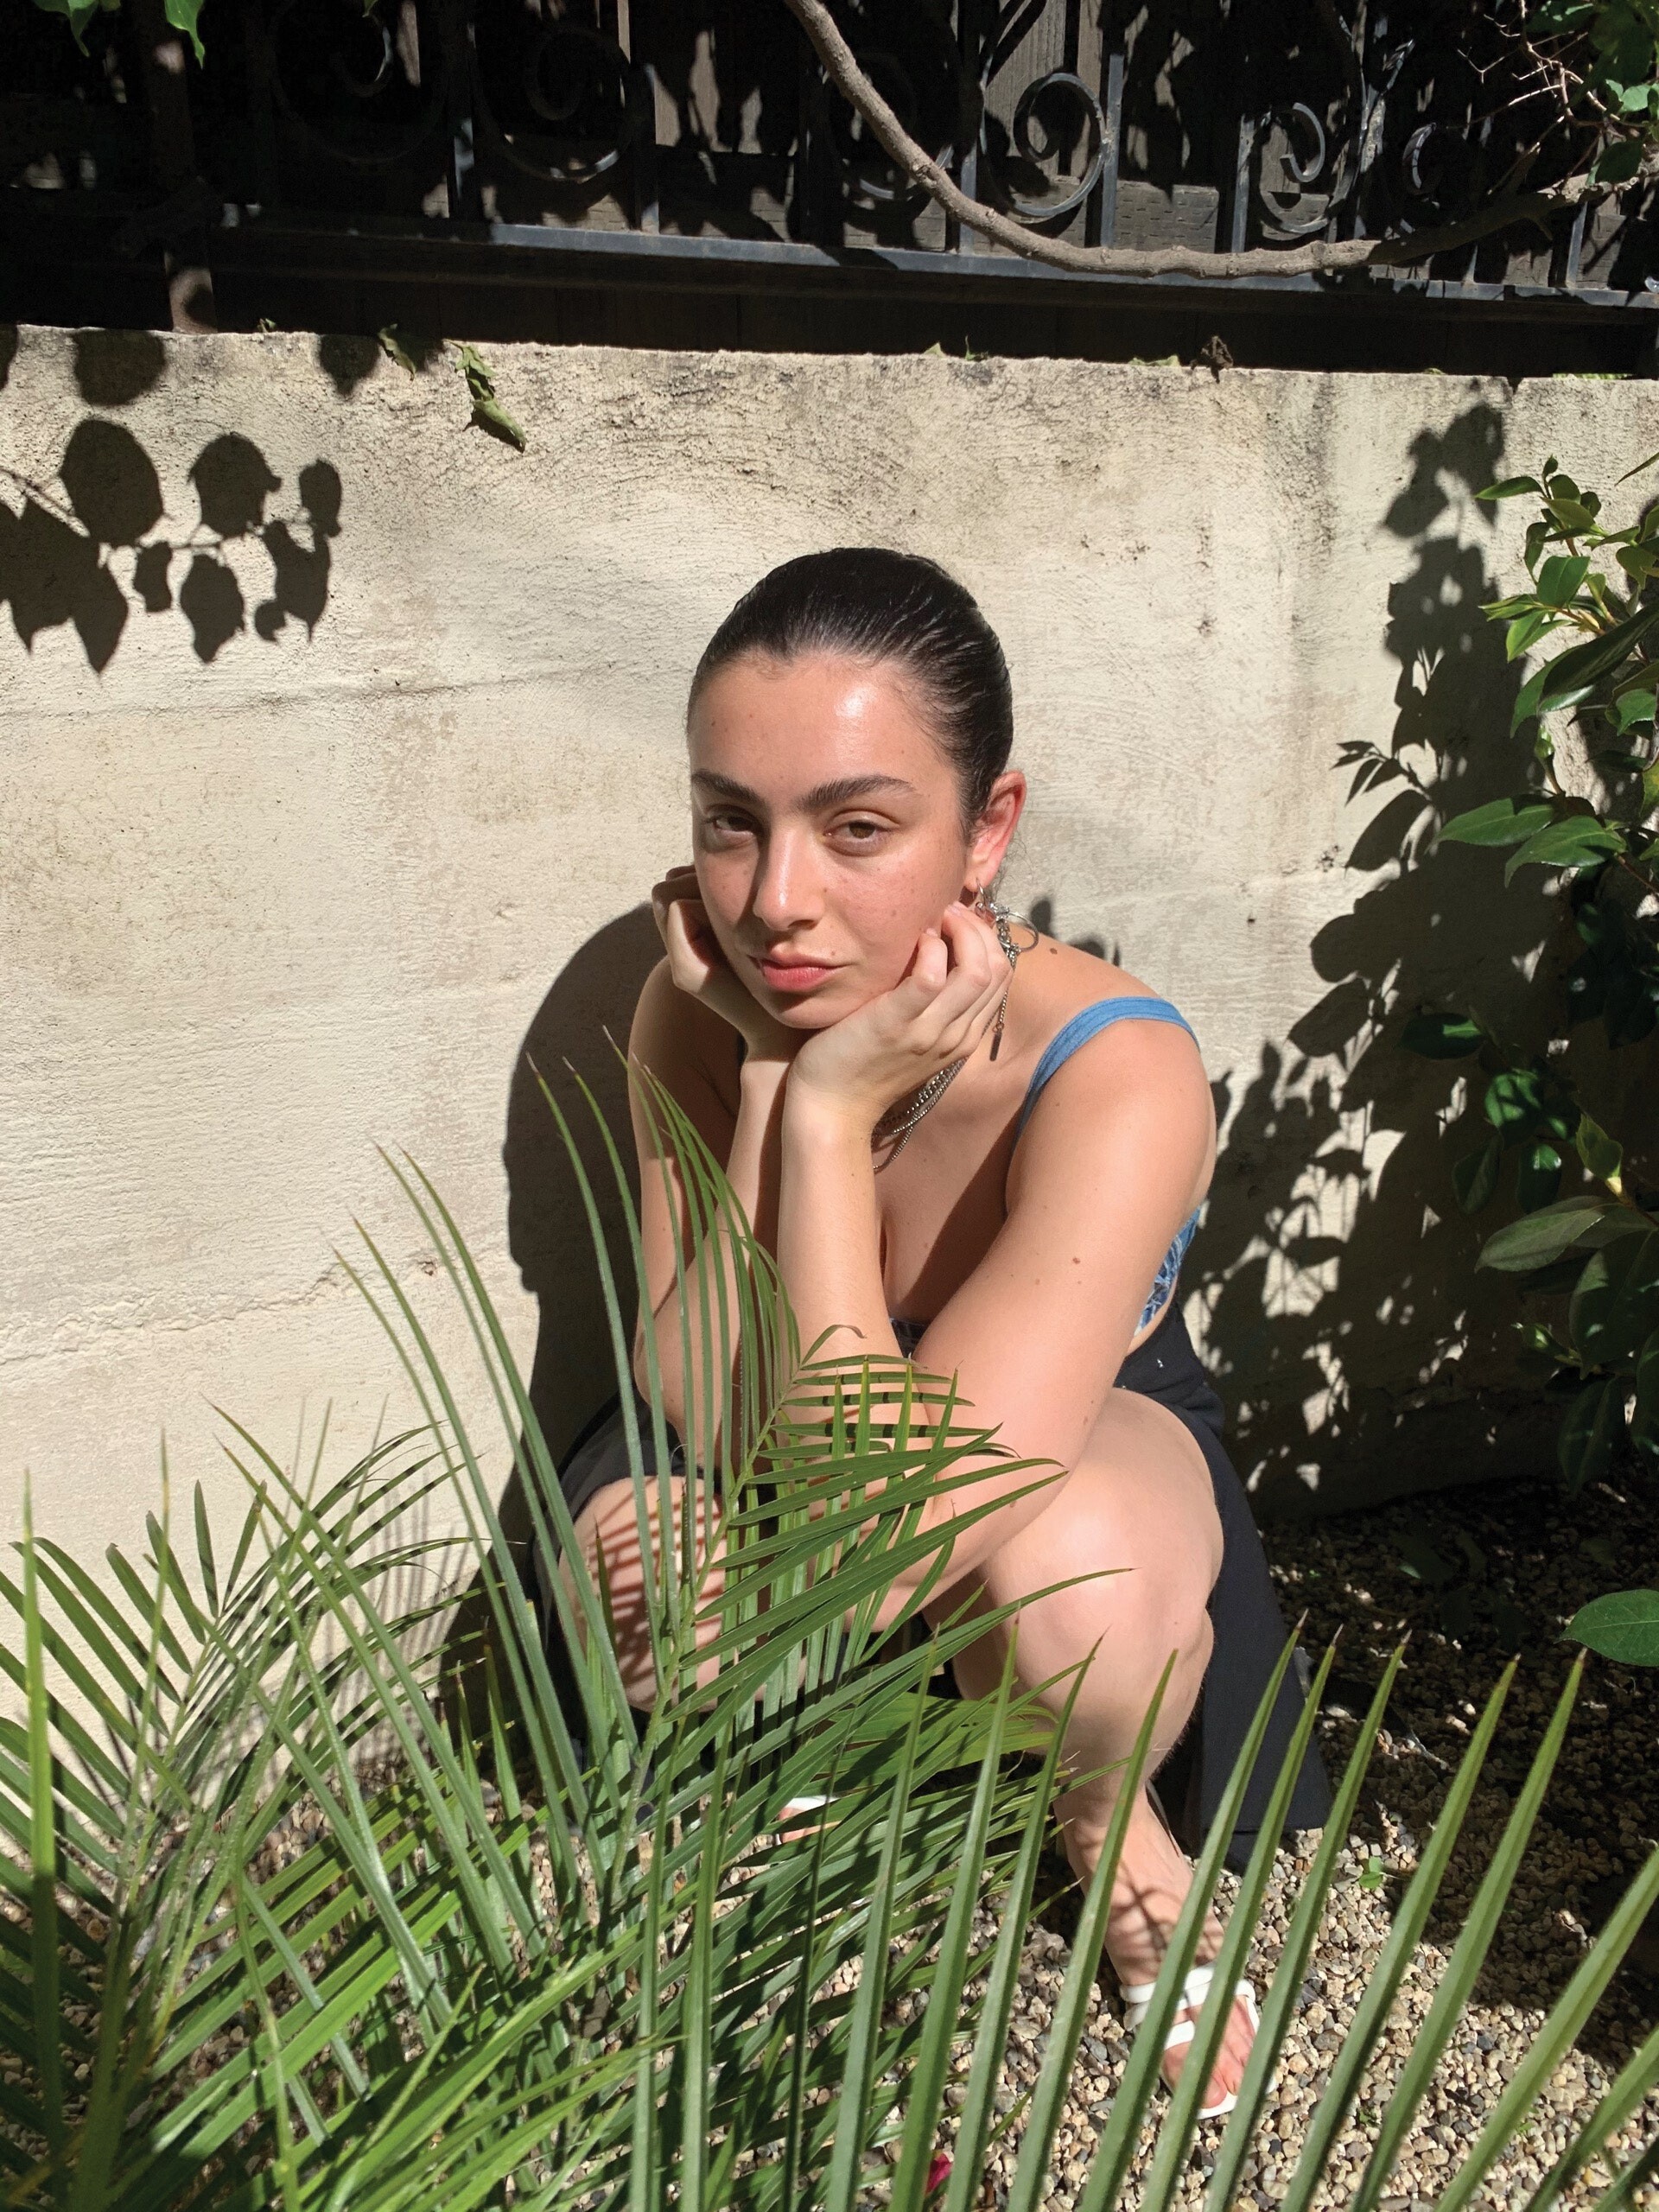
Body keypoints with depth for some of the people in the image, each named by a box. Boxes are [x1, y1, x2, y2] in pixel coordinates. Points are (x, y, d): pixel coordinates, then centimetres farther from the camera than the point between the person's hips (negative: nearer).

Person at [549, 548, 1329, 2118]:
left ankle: (1105, 1818, 2)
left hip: (1084, 1433, -3)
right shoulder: (699, 1005, -22)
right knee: (641, 1566, -28)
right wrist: (765, 1076, -33)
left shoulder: (1115, 1077, -36)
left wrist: (828, 1111, -41)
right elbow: (706, 1408, -25)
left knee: (1071, 1578, -37)